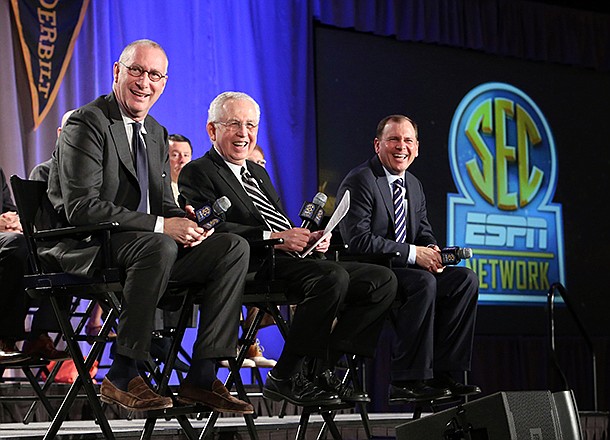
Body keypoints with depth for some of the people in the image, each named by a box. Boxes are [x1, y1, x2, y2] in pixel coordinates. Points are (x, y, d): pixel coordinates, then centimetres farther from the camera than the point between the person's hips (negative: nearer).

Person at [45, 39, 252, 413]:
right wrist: (161, 225, -24)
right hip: (87, 249, -8)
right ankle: (122, 376, -28)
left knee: (235, 246, -11)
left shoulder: (157, 134, 17)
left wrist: (185, 220, -9)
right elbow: (82, 207, -20)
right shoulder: (87, 124, -9)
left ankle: (202, 377, -15)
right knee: (159, 247, -38)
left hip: (152, 244, 8)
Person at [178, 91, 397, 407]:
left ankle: (319, 367, -9)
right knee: (333, 277, -33)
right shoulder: (197, 173, 3)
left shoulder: (259, 173, 30)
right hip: (256, 268, -9)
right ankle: (285, 378, -22)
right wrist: (274, 238, -20)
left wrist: (313, 239, 3)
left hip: (296, 261, 9)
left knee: (383, 280, -5)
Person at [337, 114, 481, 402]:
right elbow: (359, 241, -20)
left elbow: (425, 235, 18)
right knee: (424, 282, -33)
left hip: (403, 270, 8)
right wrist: (413, 253, -23)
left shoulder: (413, 185, 17)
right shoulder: (359, 181, -11)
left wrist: (432, 251, -8)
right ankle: (405, 381, -28)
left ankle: (441, 373, -10)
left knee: (465, 279, -10)